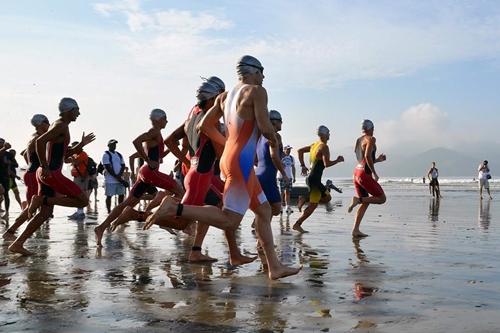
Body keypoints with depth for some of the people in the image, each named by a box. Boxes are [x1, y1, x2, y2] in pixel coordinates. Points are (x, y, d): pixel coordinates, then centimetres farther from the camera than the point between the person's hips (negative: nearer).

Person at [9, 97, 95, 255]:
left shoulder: (57, 125, 21)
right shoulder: (61, 126, -10)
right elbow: (40, 141, -25)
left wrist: (81, 144, 21)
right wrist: (44, 167, -21)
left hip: (46, 174, 10)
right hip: (52, 173, -10)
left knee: (45, 213, 12)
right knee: (83, 200, -6)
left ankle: (17, 244, 11)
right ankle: (41, 200, -8)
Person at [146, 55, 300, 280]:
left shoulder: (225, 96, 17)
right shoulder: (257, 91, -4)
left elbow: (205, 126, 16)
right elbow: (265, 128, -14)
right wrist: (274, 140, 8)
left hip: (229, 158, 9)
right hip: (242, 161, -9)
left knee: (264, 210, 14)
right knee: (230, 221, -12)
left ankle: (274, 267, 16)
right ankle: (175, 208, -19)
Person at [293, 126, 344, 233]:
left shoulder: (314, 145, 13)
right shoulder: (324, 147, -13)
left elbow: (300, 151, 21)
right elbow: (326, 164, -22)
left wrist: (303, 166, 20)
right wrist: (338, 160, -6)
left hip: (310, 177, 9)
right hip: (314, 179, -9)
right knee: (313, 205, -3)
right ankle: (297, 224, -4)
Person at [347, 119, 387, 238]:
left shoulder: (358, 140, 17)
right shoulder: (371, 139, -8)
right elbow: (367, 156, -23)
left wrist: (377, 160, 29)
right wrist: (374, 173, -17)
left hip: (356, 173, 9)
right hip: (365, 174, -9)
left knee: (365, 203, 15)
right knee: (382, 198, 4)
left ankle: (355, 230, 7)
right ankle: (358, 199, -13)